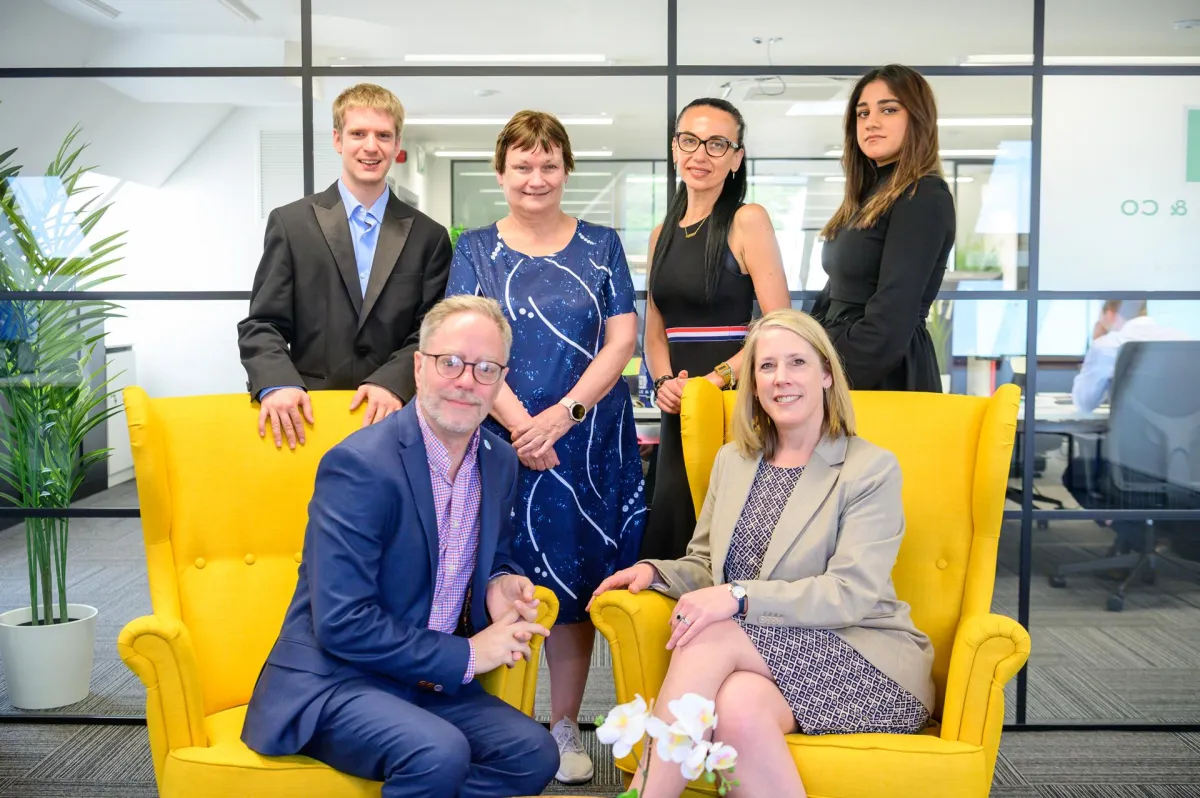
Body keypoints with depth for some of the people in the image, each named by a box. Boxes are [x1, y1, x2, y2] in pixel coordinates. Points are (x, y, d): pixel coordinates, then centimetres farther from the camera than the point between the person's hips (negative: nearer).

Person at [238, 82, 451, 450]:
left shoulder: (429, 236, 8)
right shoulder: (291, 223, 5)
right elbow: (262, 325, 2)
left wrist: (393, 381, -16)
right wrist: (276, 384, -17)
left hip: (393, 418, 1)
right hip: (307, 418, -1)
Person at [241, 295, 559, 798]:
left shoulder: (500, 463, 3)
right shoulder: (360, 465, -19)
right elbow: (342, 623, -22)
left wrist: (498, 584, -4)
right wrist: (465, 654, -16)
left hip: (431, 682, 7)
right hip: (334, 682, -6)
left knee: (533, 753, -16)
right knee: (439, 753, -31)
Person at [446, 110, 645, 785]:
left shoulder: (600, 245, 8)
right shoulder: (475, 249, 7)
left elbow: (621, 339, 0)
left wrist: (564, 413, -13)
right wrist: (519, 424, -15)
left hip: (589, 439, 1)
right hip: (501, 439, 0)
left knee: (574, 583, 6)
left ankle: (566, 726, 19)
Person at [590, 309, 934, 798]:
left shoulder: (871, 469, -4)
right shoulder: (732, 461, 14)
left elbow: (850, 595, -15)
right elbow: (706, 568, 19)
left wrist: (740, 598, -27)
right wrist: (656, 571, -4)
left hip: (863, 660, -3)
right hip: (773, 658, 4)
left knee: (711, 635, -29)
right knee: (737, 705, -35)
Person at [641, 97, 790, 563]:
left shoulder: (747, 221, -5)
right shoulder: (663, 233, 14)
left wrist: (713, 380, -16)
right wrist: (664, 381, -1)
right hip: (679, 407, 6)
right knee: (673, 528, 9)